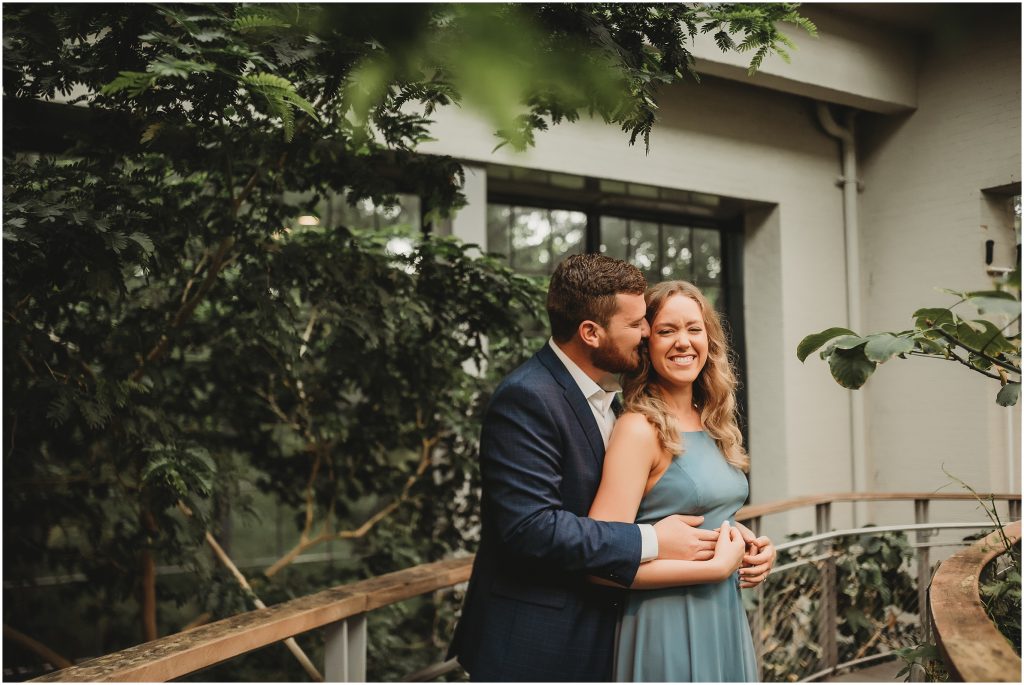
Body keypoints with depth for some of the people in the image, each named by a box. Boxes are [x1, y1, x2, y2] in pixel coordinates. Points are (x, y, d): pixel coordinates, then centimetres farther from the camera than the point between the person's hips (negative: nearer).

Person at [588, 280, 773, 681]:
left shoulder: (714, 426, 6)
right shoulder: (640, 429, -16)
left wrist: (756, 550, 1)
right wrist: (717, 566, -18)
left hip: (725, 617, 7)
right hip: (667, 628, -7)